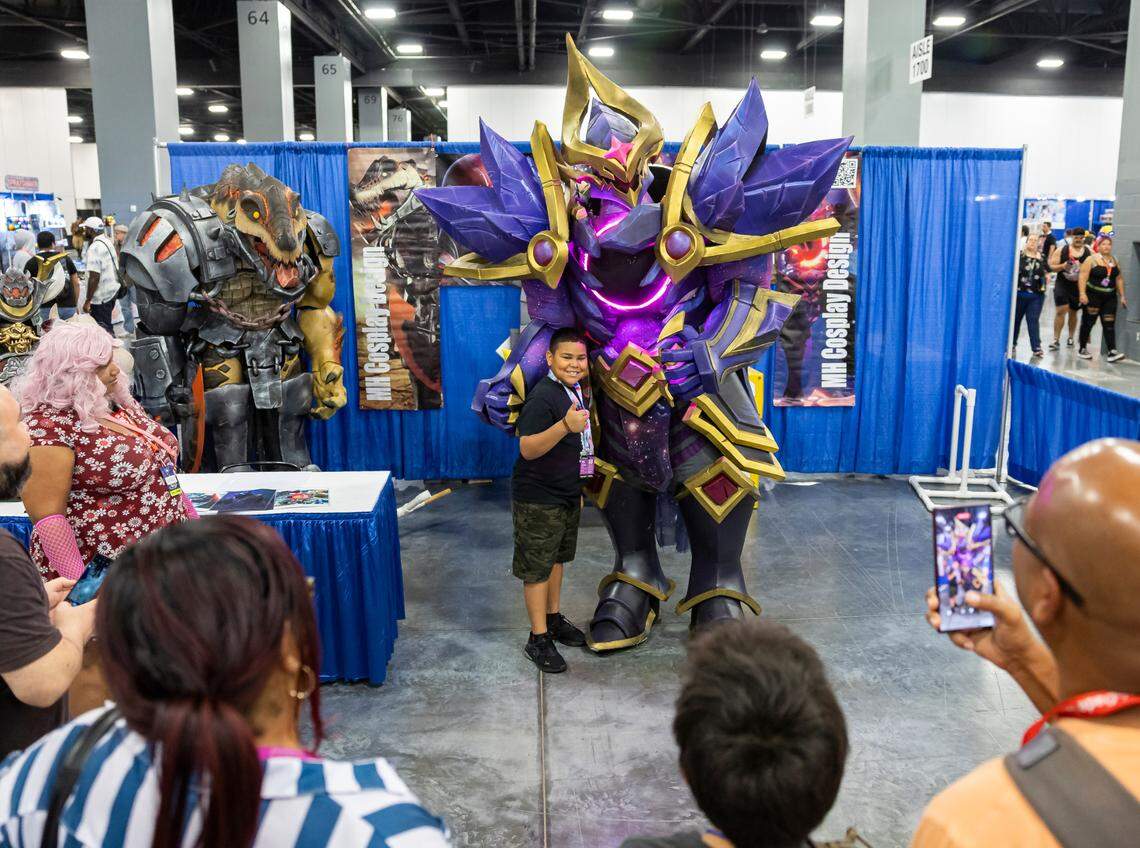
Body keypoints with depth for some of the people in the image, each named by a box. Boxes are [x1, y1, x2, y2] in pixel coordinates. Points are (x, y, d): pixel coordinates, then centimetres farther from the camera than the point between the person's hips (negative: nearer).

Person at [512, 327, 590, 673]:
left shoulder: (576, 390, 5)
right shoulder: (543, 397, -24)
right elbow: (528, 449, -34)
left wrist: (578, 489, 22)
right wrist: (565, 425, -48)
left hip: (567, 494, 9)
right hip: (538, 498, -9)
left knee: (556, 558, 21)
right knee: (537, 567, 1)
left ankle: (554, 618, 37)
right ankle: (539, 639, 10)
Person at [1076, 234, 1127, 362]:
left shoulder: (1115, 261, 11)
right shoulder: (1091, 259, -6)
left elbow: (1119, 279, 16)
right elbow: (1083, 277, -13)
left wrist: (1122, 296, 12)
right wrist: (1082, 293, -22)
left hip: (1110, 297, 4)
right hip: (1093, 296, -4)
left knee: (1109, 324, -2)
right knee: (1088, 322, 4)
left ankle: (1112, 352, -7)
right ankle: (1082, 349, 17)